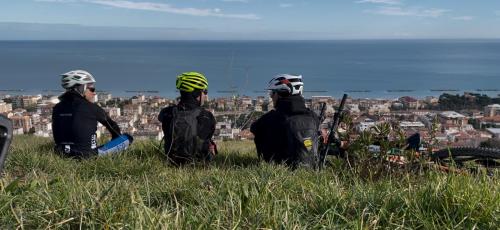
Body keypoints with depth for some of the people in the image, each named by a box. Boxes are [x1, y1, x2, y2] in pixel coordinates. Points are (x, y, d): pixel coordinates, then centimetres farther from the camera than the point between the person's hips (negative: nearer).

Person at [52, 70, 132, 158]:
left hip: (63, 154, 7)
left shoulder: (57, 108, 5)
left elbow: (57, 137, 17)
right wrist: (116, 140, 26)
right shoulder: (91, 107, -9)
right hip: (87, 155, -7)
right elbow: (111, 125, 7)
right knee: (127, 138, -1)